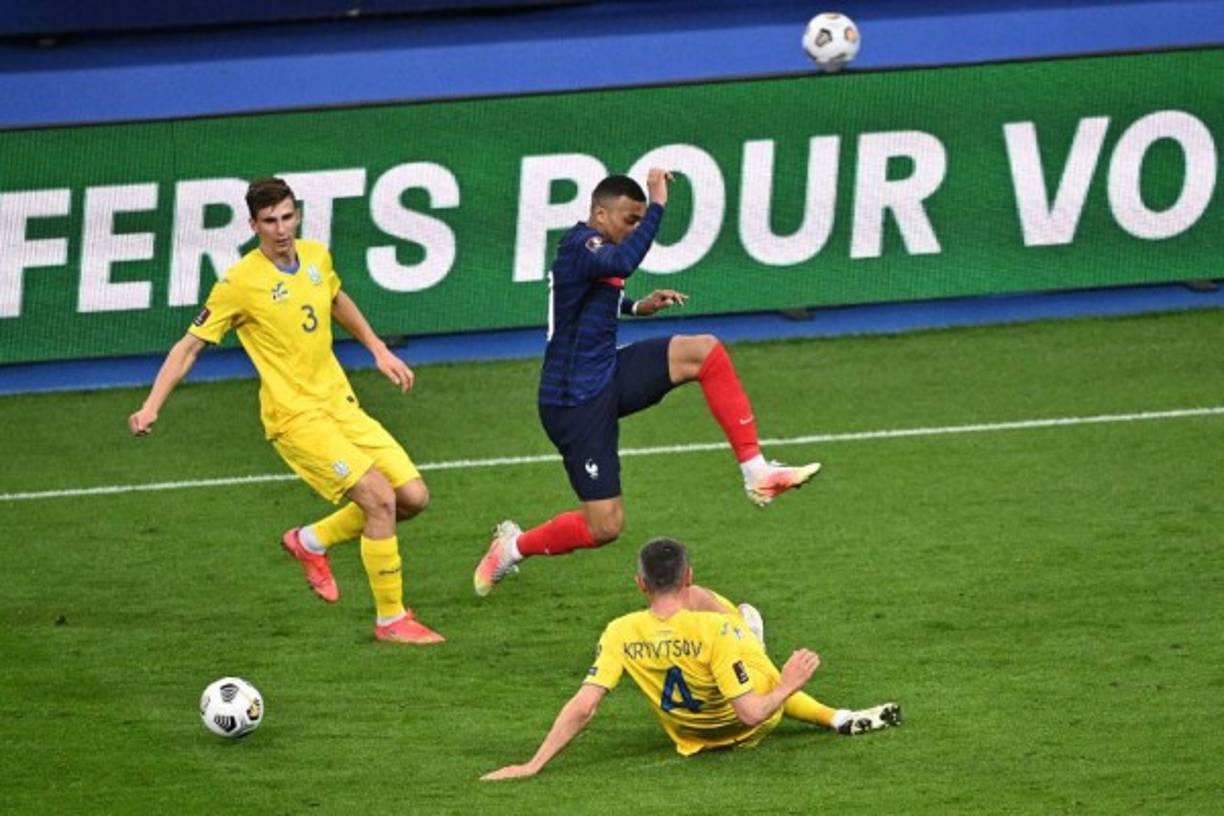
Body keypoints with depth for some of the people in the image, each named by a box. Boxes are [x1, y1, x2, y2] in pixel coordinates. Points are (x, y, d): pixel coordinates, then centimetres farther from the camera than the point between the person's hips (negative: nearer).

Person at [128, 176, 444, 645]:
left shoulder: (316, 257, 4)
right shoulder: (239, 283, -14)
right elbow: (190, 345, -8)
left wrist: (378, 351, 28)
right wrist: (151, 407, -16)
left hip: (341, 405, 7)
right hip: (296, 418, -7)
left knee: (413, 496, 2)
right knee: (379, 498, -18)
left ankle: (312, 541, 22)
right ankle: (390, 620, -6)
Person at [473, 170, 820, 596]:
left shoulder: (593, 247, 9)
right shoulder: (581, 245, -20)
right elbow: (622, 263, -45)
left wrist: (638, 306, 19)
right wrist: (657, 205, -41)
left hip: (608, 376, 9)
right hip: (575, 401, -9)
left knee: (705, 352, -9)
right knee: (604, 526, -7)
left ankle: (756, 472, -8)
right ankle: (513, 547, 20)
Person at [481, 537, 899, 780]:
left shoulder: (620, 635, -26)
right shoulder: (715, 631, -35)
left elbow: (582, 707, -30)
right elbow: (751, 713, -33)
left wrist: (532, 765, -26)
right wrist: (787, 686, -15)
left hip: (690, 737, 3)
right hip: (747, 726, -3)